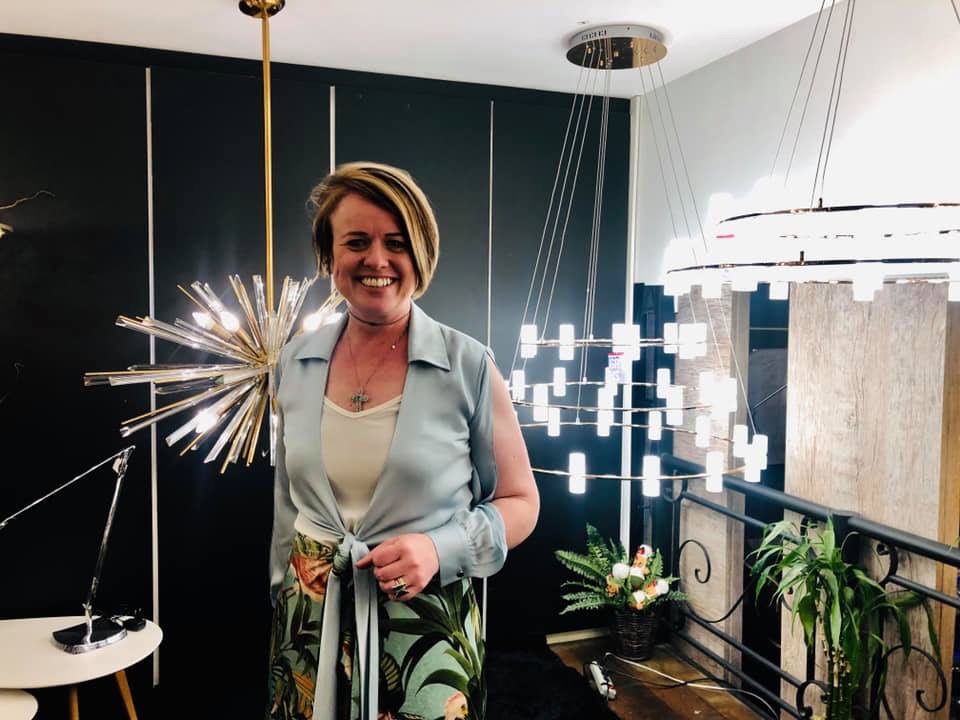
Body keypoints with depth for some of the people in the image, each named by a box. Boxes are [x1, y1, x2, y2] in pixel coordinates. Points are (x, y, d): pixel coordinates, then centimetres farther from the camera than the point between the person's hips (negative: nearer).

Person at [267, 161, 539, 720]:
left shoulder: (469, 366, -12)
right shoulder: (297, 363, 0)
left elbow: (520, 502, -4)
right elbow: (288, 502, 12)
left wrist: (441, 549, -19)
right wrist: (285, 593, 16)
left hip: (427, 624, -3)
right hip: (311, 623, 4)